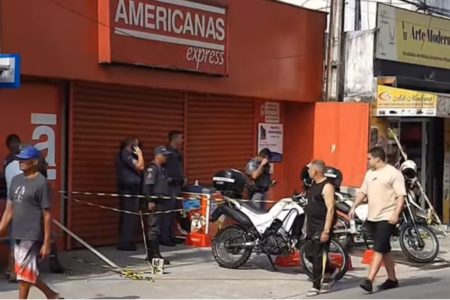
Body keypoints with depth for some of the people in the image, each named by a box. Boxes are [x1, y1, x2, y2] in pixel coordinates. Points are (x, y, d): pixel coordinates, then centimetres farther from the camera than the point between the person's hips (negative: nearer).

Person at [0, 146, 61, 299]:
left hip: (32, 236, -7)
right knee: (28, 272, 14)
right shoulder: (16, 180, 10)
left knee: (24, 272, -4)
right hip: (18, 235, 7)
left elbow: (47, 215, -13)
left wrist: (46, 243, -14)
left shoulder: (41, 183, -12)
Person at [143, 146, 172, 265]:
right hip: (154, 202, -10)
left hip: (160, 201, 10)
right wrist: (150, 201, -24)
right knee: (154, 228, -10)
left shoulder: (161, 168, 19)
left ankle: (151, 254, 17)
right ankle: (155, 255, -10)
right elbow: (147, 185, -19)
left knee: (155, 228, 12)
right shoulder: (152, 168, -12)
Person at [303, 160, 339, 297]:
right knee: (309, 254, 12)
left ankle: (316, 286, 1)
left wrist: (326, 231, -23)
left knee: (318, 256, -6)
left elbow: (330, 209, -19)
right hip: (311, 227, 9)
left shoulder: (327, 186, -15)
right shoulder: (313, 184, 13)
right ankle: (332, 270, 29)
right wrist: (307, 225, 20)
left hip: (322, 227, -9)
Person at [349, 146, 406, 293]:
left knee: (379, 249, -13)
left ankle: (369, 281, -19)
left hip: (387, 218, -8)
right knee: (385, 250, 15)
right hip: (372, 218, 8)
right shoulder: (369, 173, 14)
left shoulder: (394, 173, -9)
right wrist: (354, 207, 7)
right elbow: (362, 192, 19)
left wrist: (396, 214, -23)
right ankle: (392, 279, 24)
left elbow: (401, 196, -14)